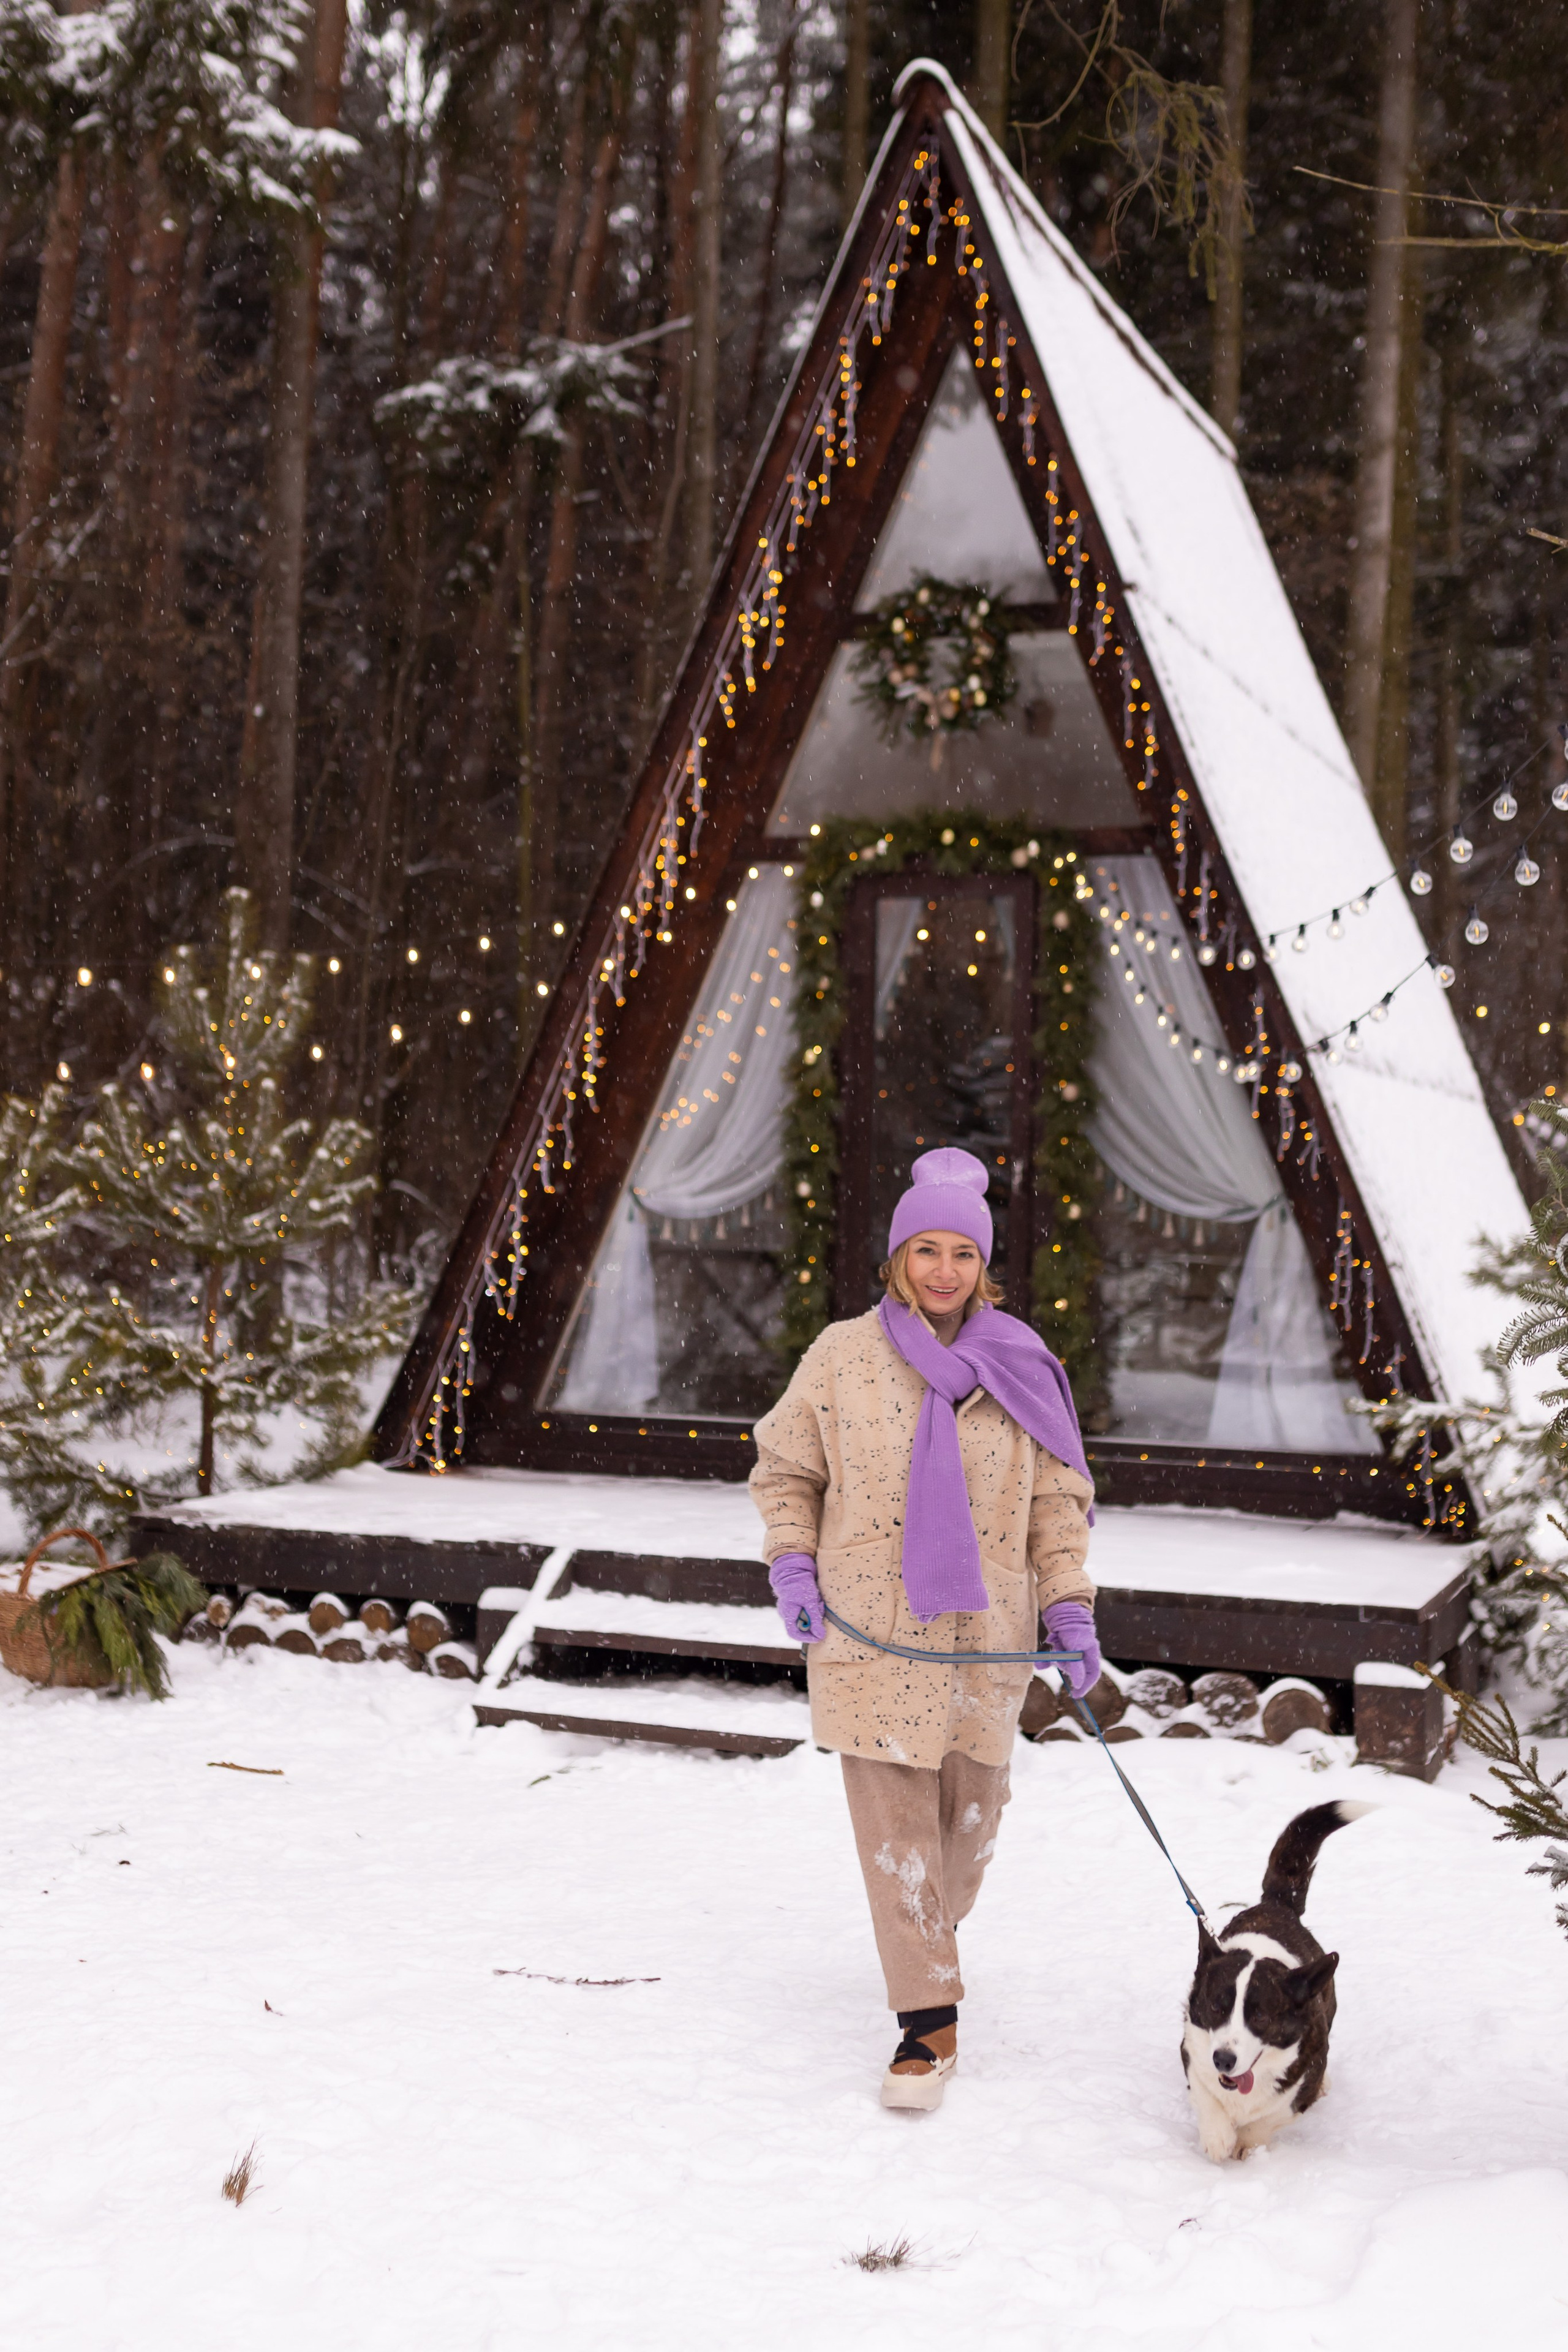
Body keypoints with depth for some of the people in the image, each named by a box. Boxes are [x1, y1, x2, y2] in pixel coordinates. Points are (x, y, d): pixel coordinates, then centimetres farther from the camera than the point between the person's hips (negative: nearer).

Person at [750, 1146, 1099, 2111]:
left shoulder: (1021, 1368, 0)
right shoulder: (843, 1356, -4)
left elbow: (1058, 1497, 6)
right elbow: (785, 1468, 9)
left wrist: (1070, 1606, -2)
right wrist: (792, 1563, -4)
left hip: (984, 1631, 2)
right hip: (873, 1631, -2)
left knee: (973, 1804, 16)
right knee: (894, 1818, -3)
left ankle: (934, 1935, 45)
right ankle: (931, 2020, 5)